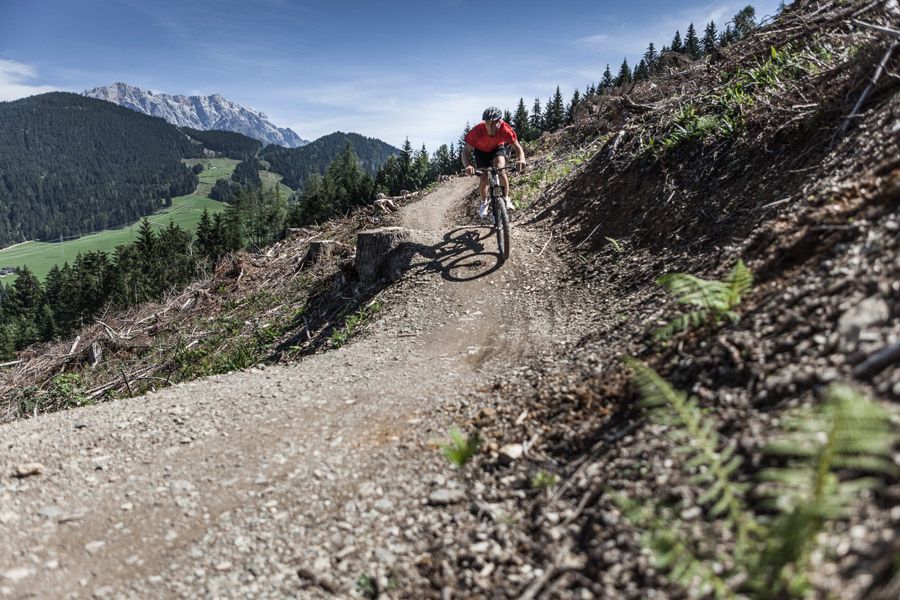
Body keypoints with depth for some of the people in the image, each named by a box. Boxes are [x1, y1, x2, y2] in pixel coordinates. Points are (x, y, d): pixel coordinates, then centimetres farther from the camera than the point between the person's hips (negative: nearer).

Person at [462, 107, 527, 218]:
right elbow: (466, 152, -36)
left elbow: (518, 147, -30)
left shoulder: (505, 129, -36)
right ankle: (484, 203, 18)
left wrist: (521, 159, -53)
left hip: (498, 147, 0)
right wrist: (467, 166, -57)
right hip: (481, 150, 0)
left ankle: (506, 198, -4)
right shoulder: (477, 131, -38)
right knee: (484, 177, -9)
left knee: (500, 170, -24)